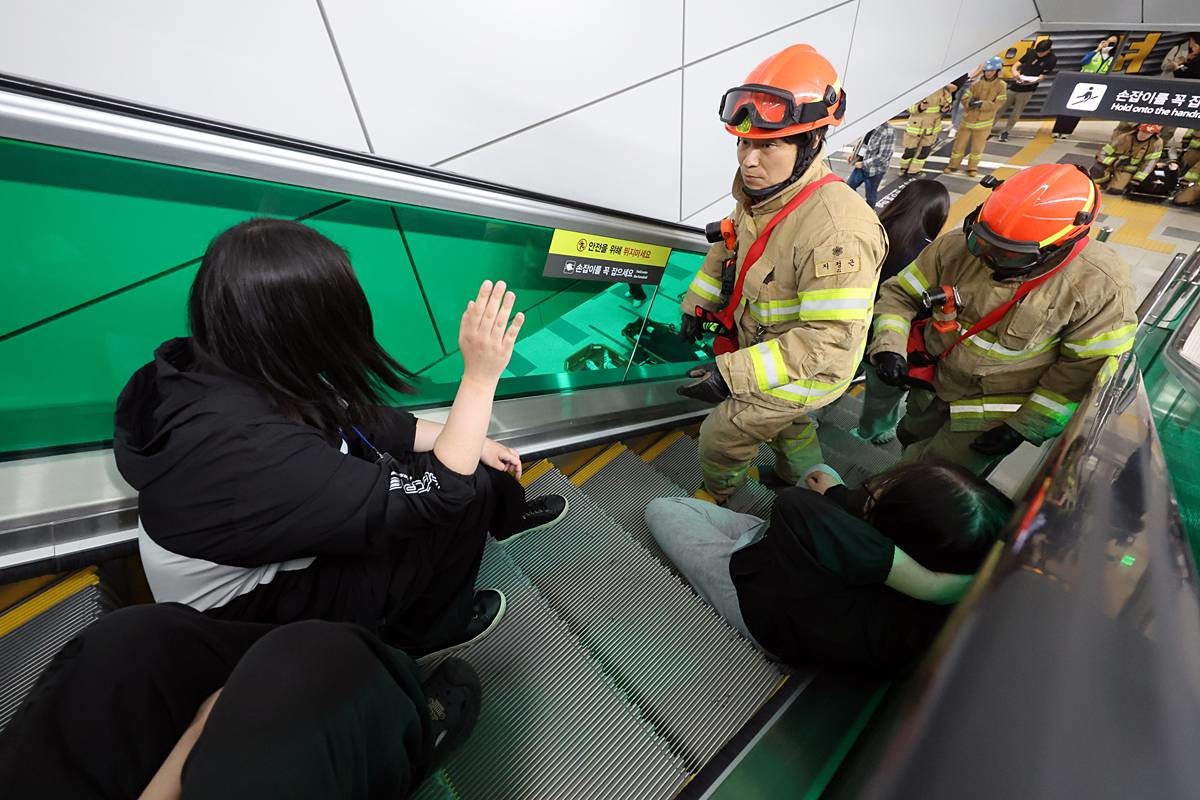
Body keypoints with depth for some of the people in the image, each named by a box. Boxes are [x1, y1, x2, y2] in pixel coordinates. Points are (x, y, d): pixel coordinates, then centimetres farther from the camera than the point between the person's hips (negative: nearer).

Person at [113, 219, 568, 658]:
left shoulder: (231, 372, -14)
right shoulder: (254, 453, -40)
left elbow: (359, 420, -4)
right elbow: (439, 491, -35)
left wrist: (472, 444, -4)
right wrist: (481, 375, -32)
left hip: (284, 546, 7)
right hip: (259, 614, -6)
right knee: (463, 495, -12)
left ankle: (507, 514, 28)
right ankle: (424, 633, 14)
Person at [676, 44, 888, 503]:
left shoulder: (836, 229, -37)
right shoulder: (760, 189, -11)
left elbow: (830, 337, -36)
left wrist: (733, 373, -39)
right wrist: (697, 302, 7)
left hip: (806, 373, -8)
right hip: (762, 343, 8)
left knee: (721, 439, 6)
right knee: (786, 421, 32)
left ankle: (719, 502, 40)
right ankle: (805, 481, 64)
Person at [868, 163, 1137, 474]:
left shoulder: (1099, 285, -23)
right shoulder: (959, 245, -17)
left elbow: (1087, 368, -14)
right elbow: (900, 294, -8)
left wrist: (1023, 427, -14)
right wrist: (889, 347, -25)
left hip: (991, 416, -4)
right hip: (930, 387, 4)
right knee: (910, 440, 28)